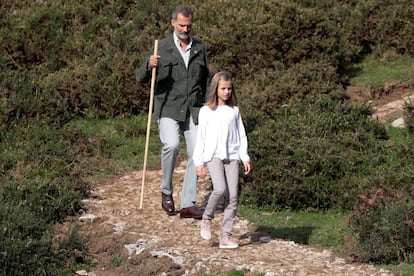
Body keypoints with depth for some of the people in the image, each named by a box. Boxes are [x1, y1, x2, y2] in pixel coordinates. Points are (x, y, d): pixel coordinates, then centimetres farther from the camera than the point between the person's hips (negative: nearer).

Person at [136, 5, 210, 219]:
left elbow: (206, 81, 19)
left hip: (194, 110, 4)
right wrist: (149, 66, -23)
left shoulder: (199, 48, 12)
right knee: (171, 145, -26)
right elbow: (140, 78, -2)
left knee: (196, 153, -3)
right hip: (168, 108, -4)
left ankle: (188, 204, 5)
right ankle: (166, 191, -4)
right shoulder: (162, 48, 1)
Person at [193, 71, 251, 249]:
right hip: (214, 155, -3)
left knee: (233, 195, -3)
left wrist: (245, 157, 7)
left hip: (232, 156, 3)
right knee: (220, 188, -24)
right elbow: (200, 138, 3)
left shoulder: (234, 111, 12)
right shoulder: (206, 111, 3)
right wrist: (199, 161, 0)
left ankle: (226, 236, 3)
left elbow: (241, 135, 15)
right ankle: (207, 218, 3)